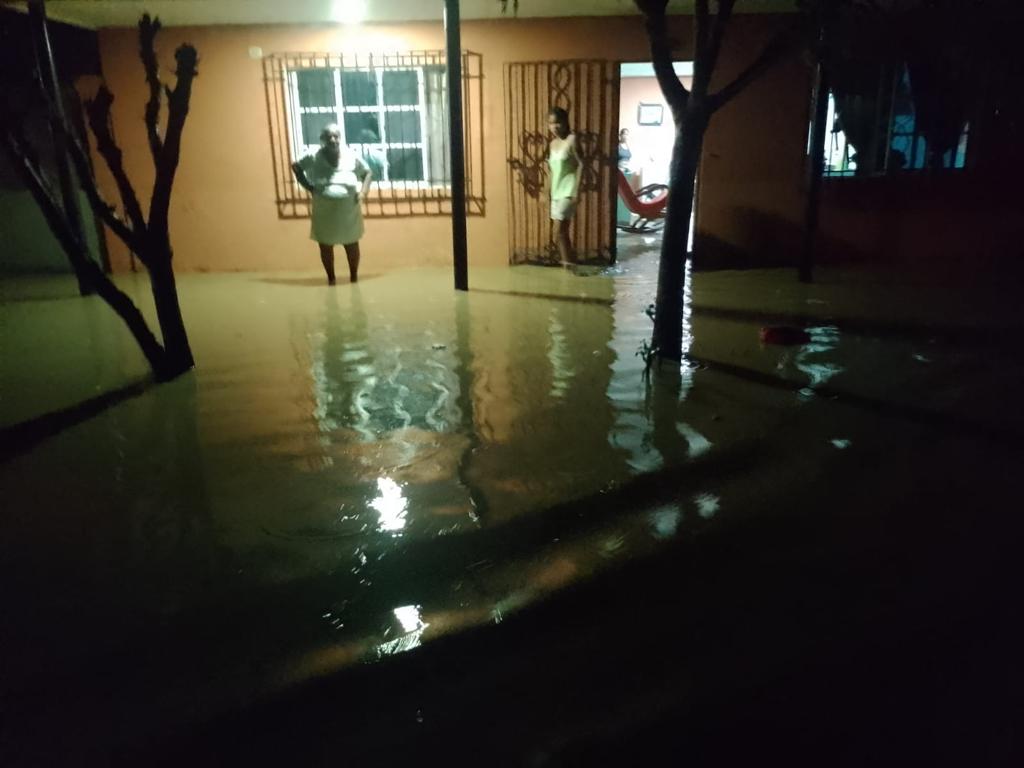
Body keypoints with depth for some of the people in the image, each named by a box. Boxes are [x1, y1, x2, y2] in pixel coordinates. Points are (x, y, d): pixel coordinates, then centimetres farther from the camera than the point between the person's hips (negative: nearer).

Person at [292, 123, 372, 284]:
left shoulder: (351, 156, -3)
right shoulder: (314, 157, -4)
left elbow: (368, 173, 9)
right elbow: (296, 167, 10)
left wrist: (363, 192, -5)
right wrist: (309, 187, 0)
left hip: (349, 211, 0)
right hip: (324, 212, 0)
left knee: (352, 245, 8)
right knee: (325, 247, 7)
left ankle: (354, 277, 25)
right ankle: (331, 278, 23)